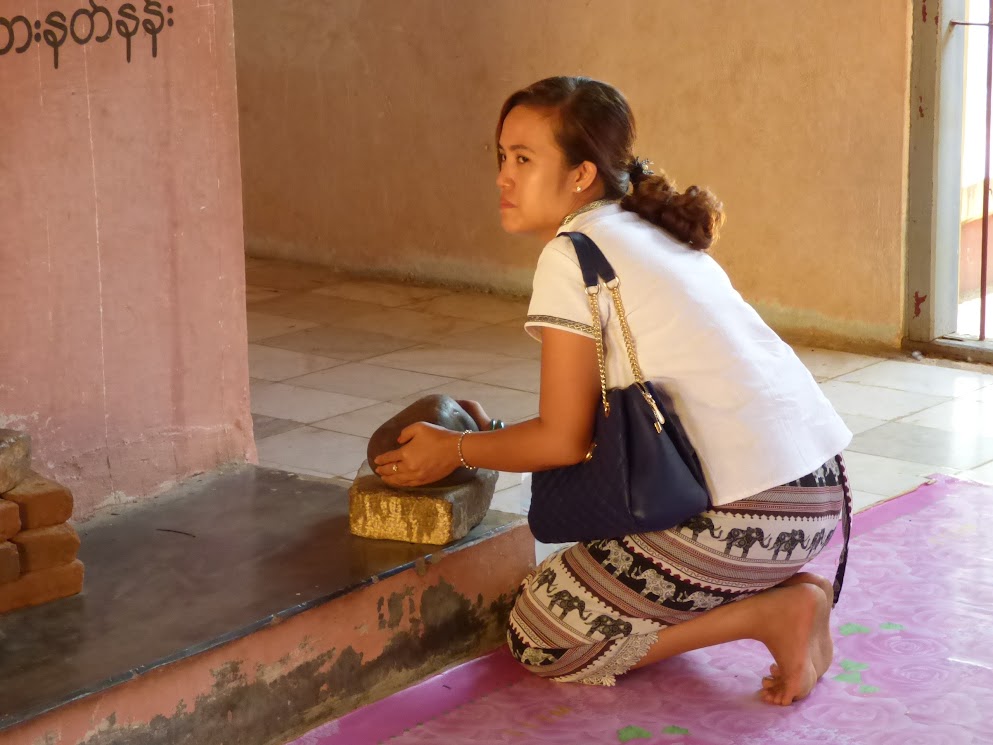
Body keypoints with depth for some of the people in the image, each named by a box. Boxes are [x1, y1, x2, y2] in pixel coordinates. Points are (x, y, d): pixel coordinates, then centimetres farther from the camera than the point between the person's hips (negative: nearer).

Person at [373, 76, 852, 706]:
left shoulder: (571, 256, -8)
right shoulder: (654, 236, 18)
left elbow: (565, 440, -5)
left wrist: (456, 451, 8)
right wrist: (493, 438, 22)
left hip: (747, 511, -9)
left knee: (538, 640, 3)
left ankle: (773, 614, -6)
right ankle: (787, 586, 11)